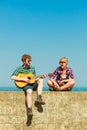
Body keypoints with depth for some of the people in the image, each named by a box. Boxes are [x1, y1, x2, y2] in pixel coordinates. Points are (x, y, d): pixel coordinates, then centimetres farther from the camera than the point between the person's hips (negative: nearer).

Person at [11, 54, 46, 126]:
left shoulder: (32, 68, 16)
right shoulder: (20, 68, 2)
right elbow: (12, 77, -9)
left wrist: (39, 78, -2)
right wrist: (23, 79, -16)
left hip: (33, 84, 5)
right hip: (26, 85, -5)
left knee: (41, 80, -24)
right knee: (29, 91, -39)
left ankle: (39, 97, -33)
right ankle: (29, 111, -43)